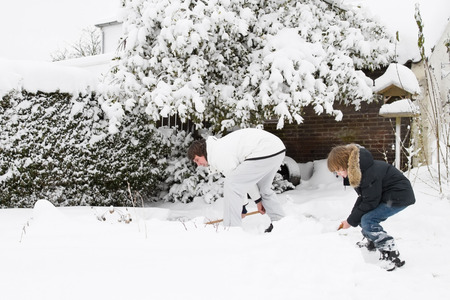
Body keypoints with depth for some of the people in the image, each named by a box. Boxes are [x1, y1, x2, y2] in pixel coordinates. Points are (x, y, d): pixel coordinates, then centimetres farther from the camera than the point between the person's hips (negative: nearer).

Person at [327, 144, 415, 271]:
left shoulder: (369, 173, -30)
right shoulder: (356, 170, 0)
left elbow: (370, 202, -23)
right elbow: (363, 197, 9)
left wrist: (351, 221, -14)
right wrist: (352, 216, -3)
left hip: (400, 196, -10)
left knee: (368, 221, -20)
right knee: (363, 216, 12)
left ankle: (391, 254, -19)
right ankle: (372, 243, 32)